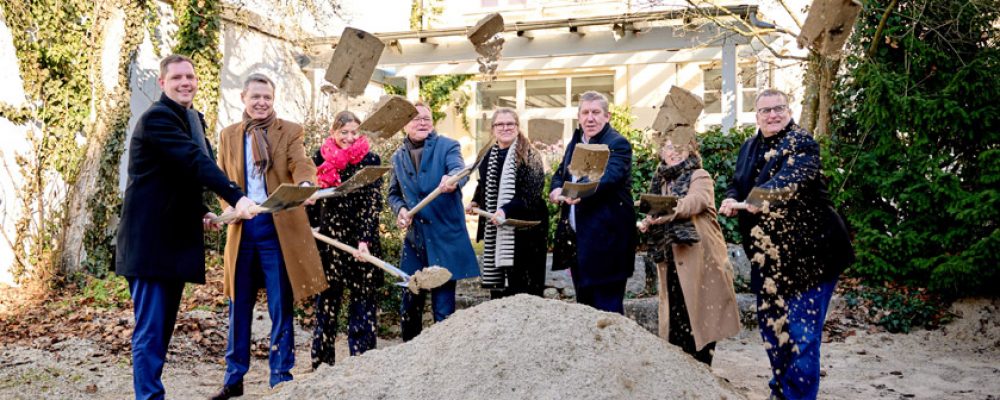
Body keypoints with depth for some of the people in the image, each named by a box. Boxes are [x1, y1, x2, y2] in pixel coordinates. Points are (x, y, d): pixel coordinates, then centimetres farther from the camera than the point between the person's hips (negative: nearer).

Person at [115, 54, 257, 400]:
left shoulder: (193, 119, 15)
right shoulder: (157, 118, -13)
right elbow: (196, 162, -28)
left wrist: (201, 212, 9)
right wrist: (236, 197, -39)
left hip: (176, 239, 9)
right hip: (151, 240, -9)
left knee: (164, 327, 14)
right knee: (150, 329, -6)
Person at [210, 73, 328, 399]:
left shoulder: (289, 131, 2)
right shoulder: (228, 135, 12)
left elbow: (301, 163, -15)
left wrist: (305, 184, -37)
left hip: (278, 227, -3)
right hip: (242, 227, 3)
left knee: (281, 307, 2)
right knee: (239, 306, 11)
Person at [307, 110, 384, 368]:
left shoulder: (370, 160, -2)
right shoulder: (320, 158, 7)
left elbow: (373, 203, -7)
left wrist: (365, 240, -17)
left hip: (360, 241, -2)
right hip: (327, 239, 3)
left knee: (363, 301, 0)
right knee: (326, 301, 9)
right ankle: (322, 362, 19)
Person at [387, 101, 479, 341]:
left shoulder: (447, 147, -1)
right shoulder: (398, 157, 12)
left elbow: (459, 169, -21)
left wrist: (452, 179, -45)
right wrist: (400, 209, -2)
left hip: (445, 239, -4)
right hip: (414, 239, 4)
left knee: (444, 311, -3)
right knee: (409, 308, 13)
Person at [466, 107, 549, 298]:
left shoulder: (528, 155, -8)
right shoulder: (489, 155, 12)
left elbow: (531, 193, -18)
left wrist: (506, 210, -28)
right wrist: (475, 202, 11)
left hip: (522, 228, -6)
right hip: (494, 229, 6)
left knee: (523, 286, -4)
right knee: (497, 282, 10)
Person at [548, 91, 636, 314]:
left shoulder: (617, 144, -9)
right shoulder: (575, 142, 16)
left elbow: (609, 177, -26)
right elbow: (560, 174, 16)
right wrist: (556, 190, -8)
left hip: (605, 239, -8)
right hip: (577, 238, 8)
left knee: (607, 309, -5)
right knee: (583, 307, 17)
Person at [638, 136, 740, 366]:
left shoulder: (699, 177, -3)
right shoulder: (661, 181, 16)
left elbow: (695, 201, -23)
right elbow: (657, 214, 20)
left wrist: (668, 210, -38)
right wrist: (647, 223, -3)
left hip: (697, 258, -5)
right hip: (670, 260, 6)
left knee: (700, 316, -3)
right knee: (675, 317, 7)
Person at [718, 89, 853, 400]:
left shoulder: (801, 142, -10)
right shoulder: (749, 148, 13)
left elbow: (790, 179, -27)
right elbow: (737, 185, 13)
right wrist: (732, 201, -10)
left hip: (808, 252, -7)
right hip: (768, 256, 7)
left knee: (801, 331, -5)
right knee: (771, 325, 15)